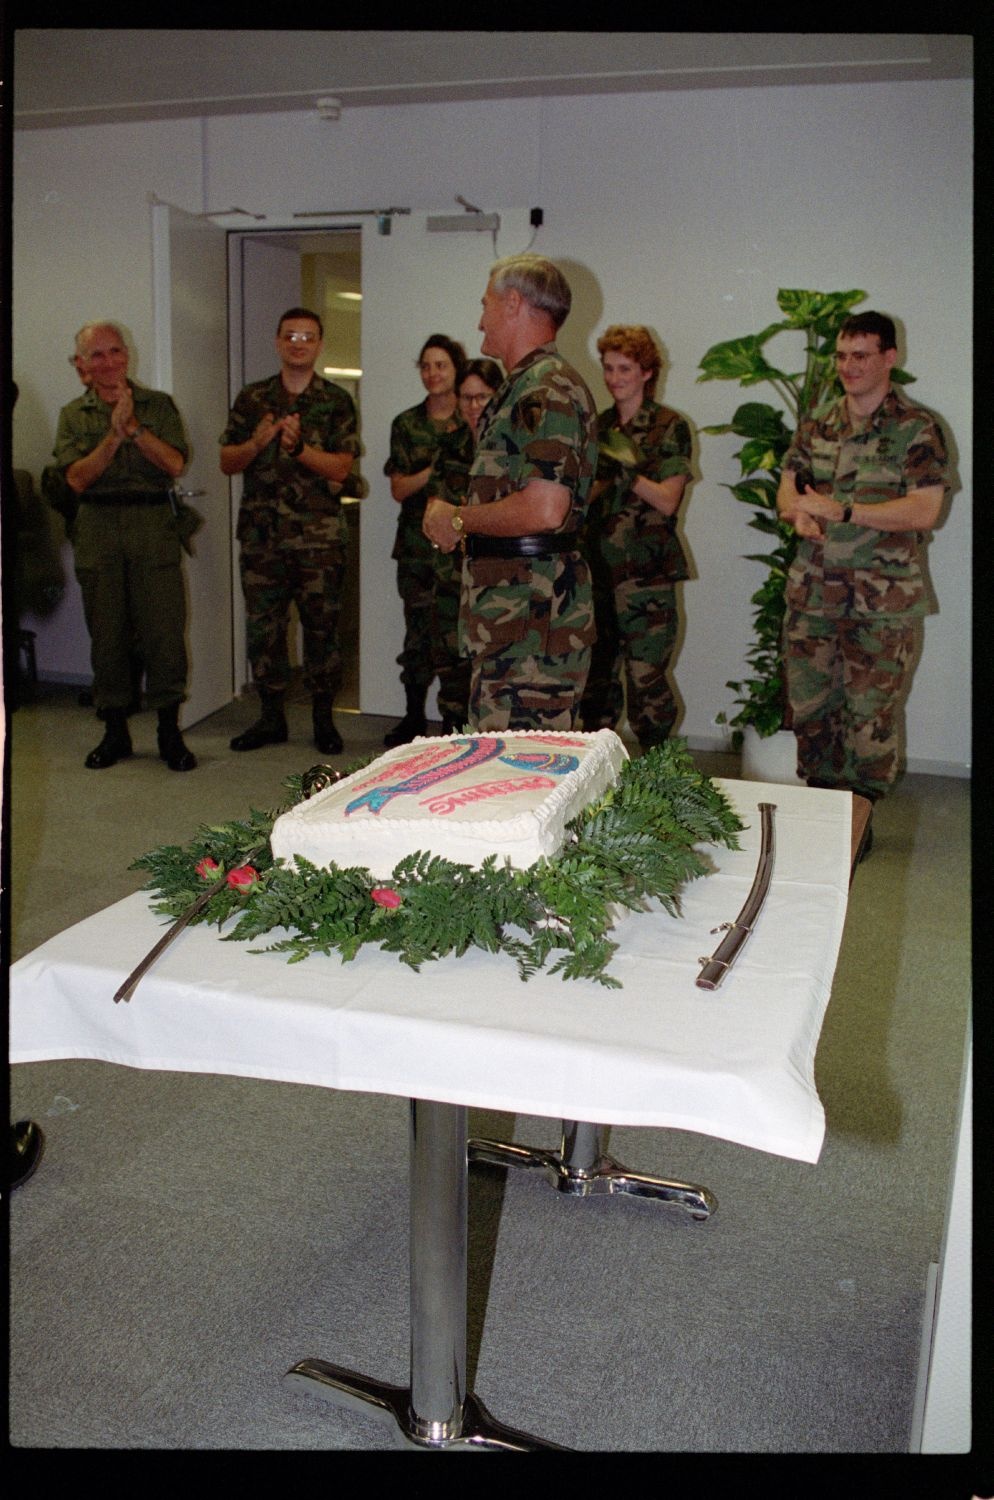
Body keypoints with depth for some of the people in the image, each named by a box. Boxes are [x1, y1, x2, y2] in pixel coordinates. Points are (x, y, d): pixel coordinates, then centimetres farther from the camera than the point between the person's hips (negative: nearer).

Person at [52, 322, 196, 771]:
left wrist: (133, 427, -12)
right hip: (98, 529, 1)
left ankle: (169, 733, 7)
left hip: (153, 524, -1)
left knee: (164, 629, -4)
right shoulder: (73, 415, 11)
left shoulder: (158, 405, 8)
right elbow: (77, 478, -2)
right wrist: (114, 436, -12)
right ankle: (115, 731, 17)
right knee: (107, 633, 5)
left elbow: (174, 464, -4)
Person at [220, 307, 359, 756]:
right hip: (261, 534, 3)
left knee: (321, 626, 1)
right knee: (262, 626, 6)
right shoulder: (252, 399, 11)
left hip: (319, 537, -2)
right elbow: (227, 462, 9)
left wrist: (299, 447, -20)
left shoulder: (336, 401, 5)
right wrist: (257, 443, -10)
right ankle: (271, 717, 18)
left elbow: (342, 467, -5)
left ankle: (323, 718, 13)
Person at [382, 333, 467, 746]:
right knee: (419, 629, 4)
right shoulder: (407, 424, 9)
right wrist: (437, 469, -11)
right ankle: (414, 716, 17)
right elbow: (399, 488, 3)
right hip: (418, 544, 2)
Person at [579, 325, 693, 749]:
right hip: (598, 570, 6)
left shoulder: (669, 427, -1)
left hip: (647, 574, -5)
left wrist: (625, 471, -19)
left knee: (646, 682, -8)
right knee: (595, 679, 9)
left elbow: (667, 501, -9)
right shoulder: (601, 426, 15)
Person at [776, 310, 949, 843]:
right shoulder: (816, 426, 12)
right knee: (808, 704, 9)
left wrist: (839, 510, -18)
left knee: (870, 714, -1)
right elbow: (788, 489, 13)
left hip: (884, 601, -4)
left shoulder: (916, 429, -4)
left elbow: (924, 511, -13)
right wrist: (800, 514, -12)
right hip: (812, 592, 5)